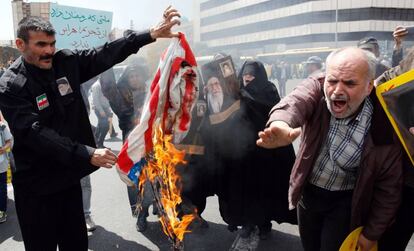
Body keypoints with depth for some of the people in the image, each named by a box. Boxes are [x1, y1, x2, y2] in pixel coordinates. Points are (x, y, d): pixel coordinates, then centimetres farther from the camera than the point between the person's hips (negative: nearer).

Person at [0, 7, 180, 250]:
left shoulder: (66, 62, -1)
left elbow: (107, 54, -6)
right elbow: (36, 133, -25)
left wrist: (151, 34, -16)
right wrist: (87, 154, -32)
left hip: (69, 175, 5)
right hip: (36, 185, -4)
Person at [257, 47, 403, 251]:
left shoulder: (383, 124, -21)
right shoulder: (315, 89, -19)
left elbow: (389, 187, -11)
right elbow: (294, 102, -44)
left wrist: (372, 233, -5)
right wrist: (280, 125, -67)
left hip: (344, 201, -2)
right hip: (307, 192, 3)